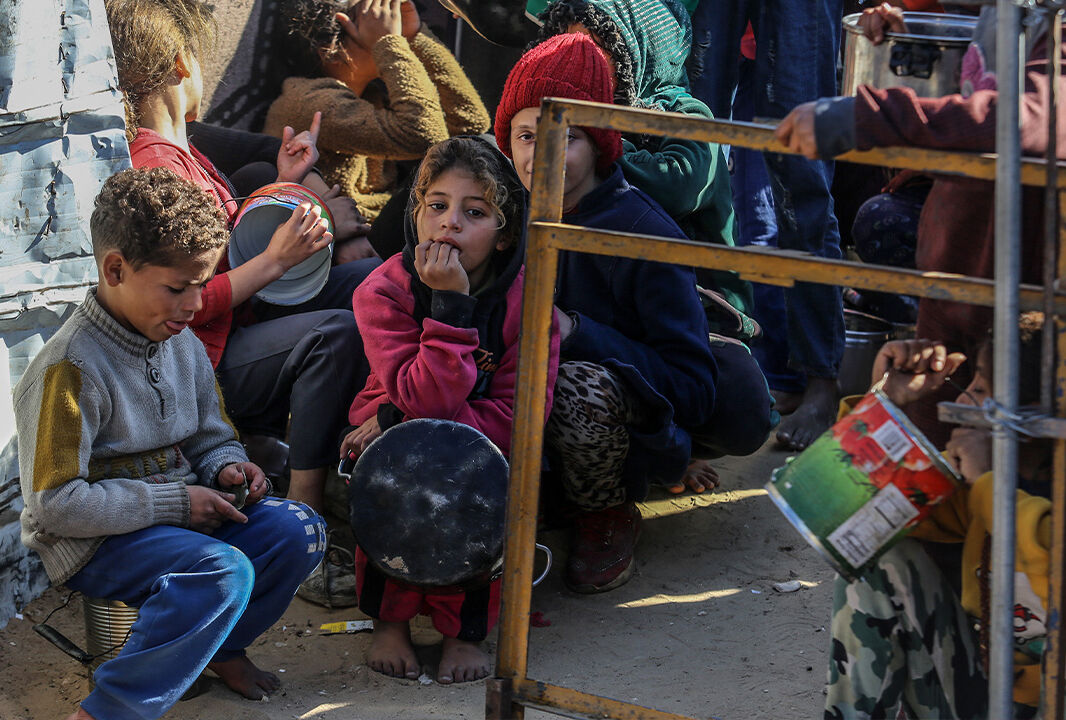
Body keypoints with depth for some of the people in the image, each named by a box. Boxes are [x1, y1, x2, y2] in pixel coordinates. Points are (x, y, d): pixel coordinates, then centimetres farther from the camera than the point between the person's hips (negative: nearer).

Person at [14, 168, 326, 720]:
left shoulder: (182, 343, 6)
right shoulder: (68, 369, -20)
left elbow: (210, 439, 20)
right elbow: (54, 505, -22)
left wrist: (225, 467, -6)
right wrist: (173, 502, -21)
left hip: (177, 508, 8)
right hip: (90, 541, -8)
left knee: (299, 532, -9)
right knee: (224, 570, -32)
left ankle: (218, 646, 15)